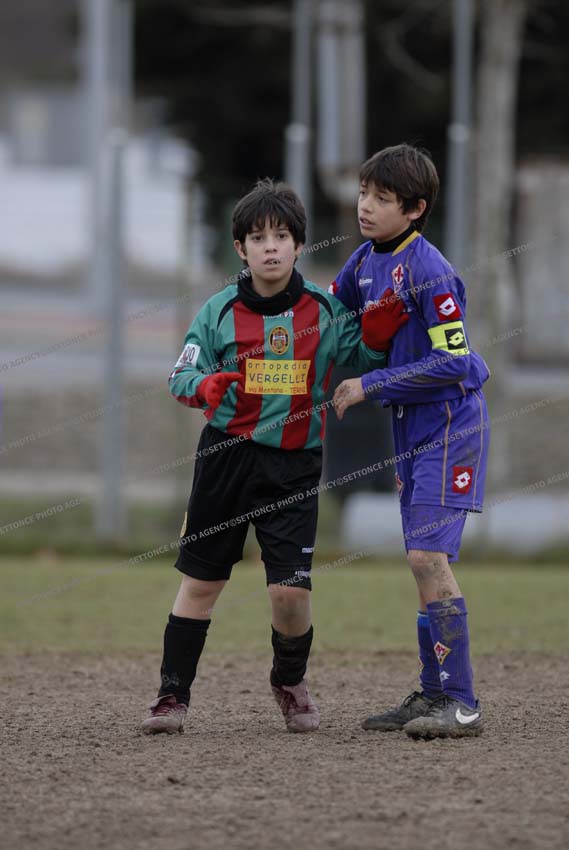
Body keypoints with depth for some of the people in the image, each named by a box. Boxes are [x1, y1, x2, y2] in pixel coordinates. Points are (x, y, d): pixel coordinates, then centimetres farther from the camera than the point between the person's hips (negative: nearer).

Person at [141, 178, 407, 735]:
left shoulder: (325, 309, 0)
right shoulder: (220, 311, 0)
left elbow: (360, 362, 5)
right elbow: (181, 378, 0)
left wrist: (378, 332, -14)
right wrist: (204, 386, -22)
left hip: (294, 465, -1)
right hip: (227, 455, 1)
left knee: (290, 591, -9)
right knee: (200, 581, 7)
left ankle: (290, 680, 20)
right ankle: (173, 694, 18)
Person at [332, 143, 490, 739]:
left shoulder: (427, 271, -19)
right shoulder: (365, 261, 6)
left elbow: (453, 362, -20)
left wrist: (370, 385, -16)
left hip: (448, 421, -9)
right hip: (409, 425, 9)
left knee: (428, 556, -15)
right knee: (424, 562, 11)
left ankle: (460, 703, -14)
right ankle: (433, 695, 17)